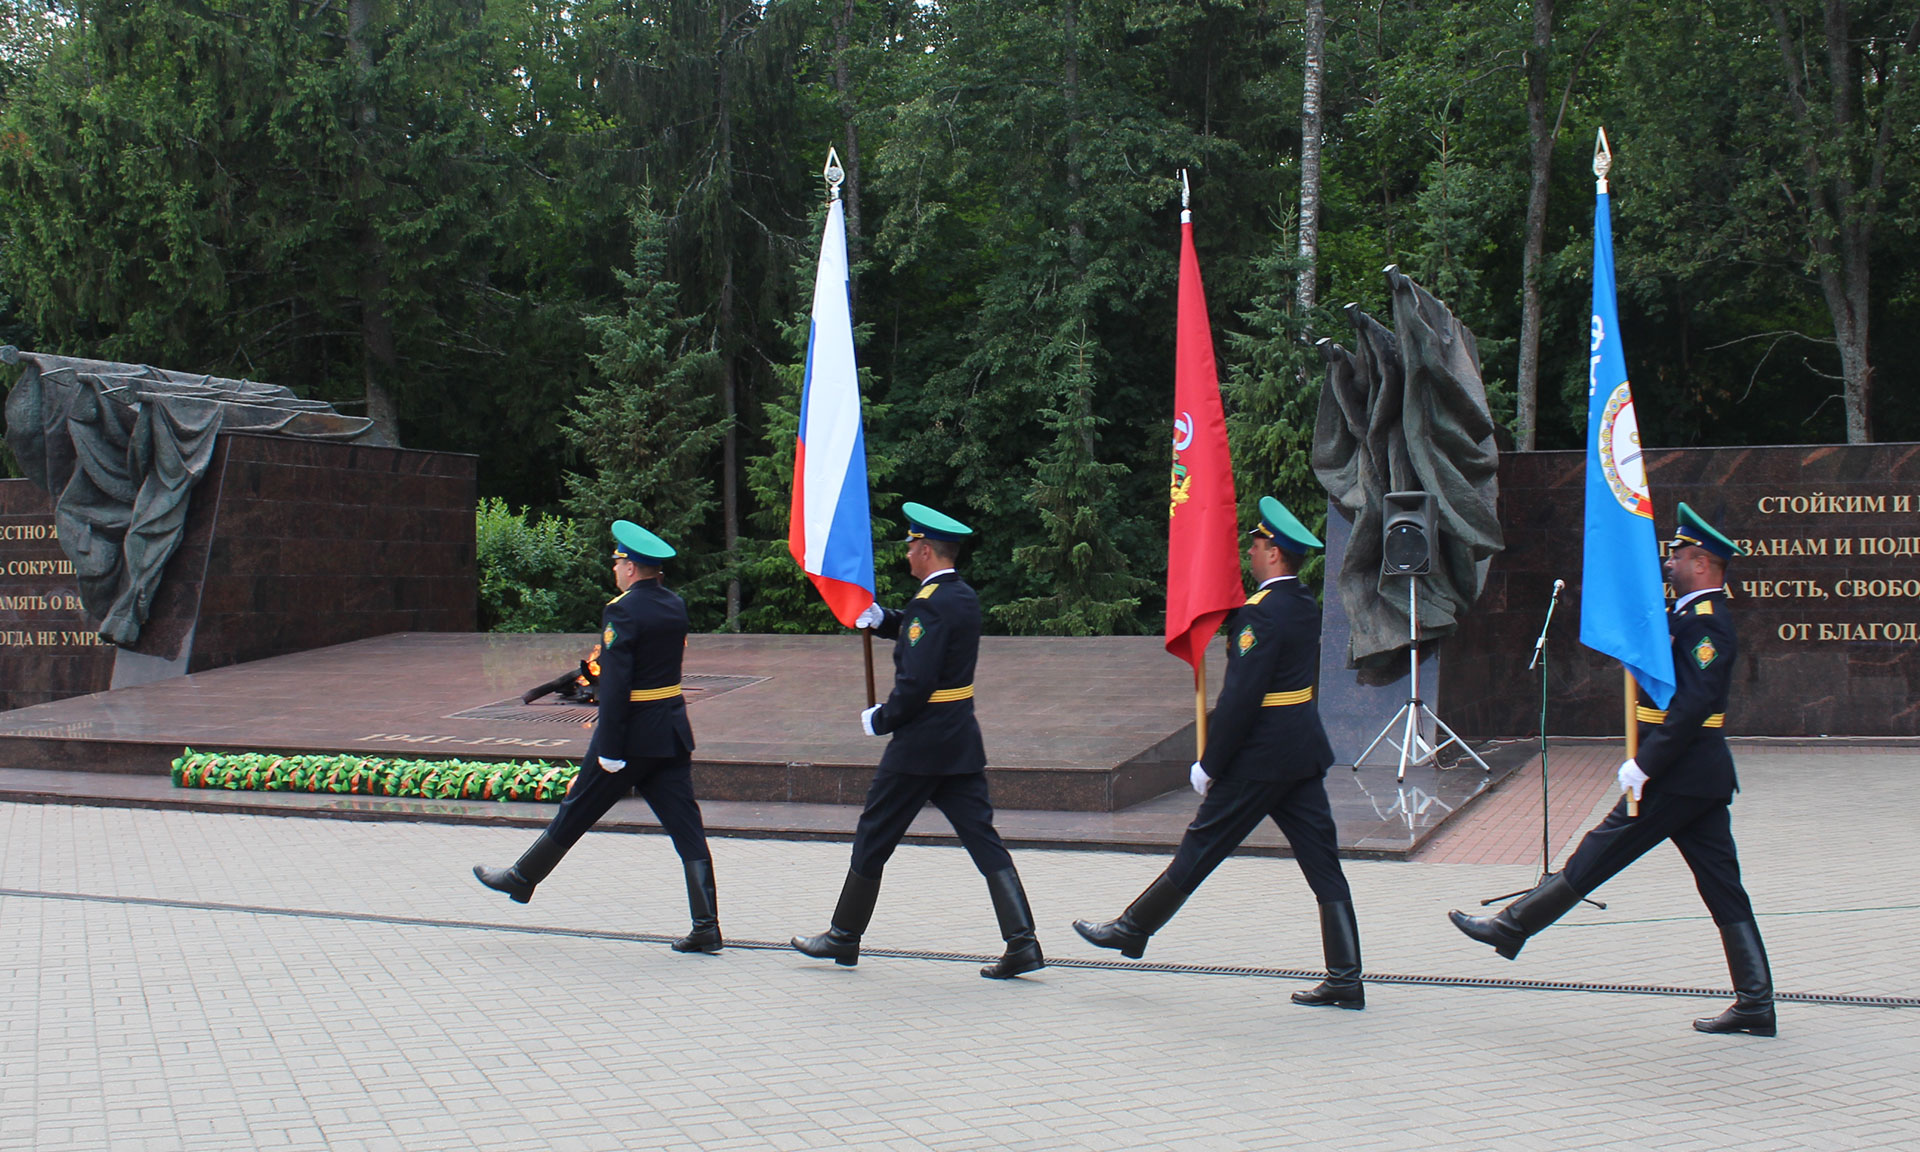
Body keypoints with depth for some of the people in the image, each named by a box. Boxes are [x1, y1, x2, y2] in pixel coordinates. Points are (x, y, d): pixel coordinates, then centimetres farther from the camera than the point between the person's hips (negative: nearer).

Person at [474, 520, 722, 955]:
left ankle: (523, 878, 31)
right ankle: (706, 925, -2)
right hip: (673, 731, 6)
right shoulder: (676, 606, 8)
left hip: (633, 735, -6)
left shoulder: (622, 612, -15)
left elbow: (615, 685, -19)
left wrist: (608, 750, -18)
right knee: (687, 828, 2)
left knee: (578, 810, 11)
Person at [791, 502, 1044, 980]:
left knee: (874, 837, 7)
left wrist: (881, 720, -8)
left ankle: (844, 936, 19)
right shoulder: (965, 597, 10)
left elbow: (916, 683, -23)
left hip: (920, 743, -8)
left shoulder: (930, 604, -18)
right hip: (963, 742, 8)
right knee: (983, 839, 4)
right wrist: (879, 618, 8)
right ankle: (1022, 943, -4)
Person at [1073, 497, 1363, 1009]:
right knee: (1323, 865, 6)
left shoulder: (1264, 614, -19)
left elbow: (1240, 697, -20)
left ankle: (1133, 929, 20)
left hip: (1260, 758, -9)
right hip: (1305, 752, 9)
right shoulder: (1304, 605, 9)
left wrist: (1209, 765, -14)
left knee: (1200, 847, 5)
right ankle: (1345, 980, 6)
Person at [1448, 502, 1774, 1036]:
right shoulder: (1691, 616, 16)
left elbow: (1691, 706, -25)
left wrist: (1643, 766, -24)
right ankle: (1755, 1003, 9)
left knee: (1594, 857, 0)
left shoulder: (1706, 623, -16)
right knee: (1723, 888, 8)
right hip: (1702, 776, 10)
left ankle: (1512, 927, 9)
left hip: (1678, 775, -10)